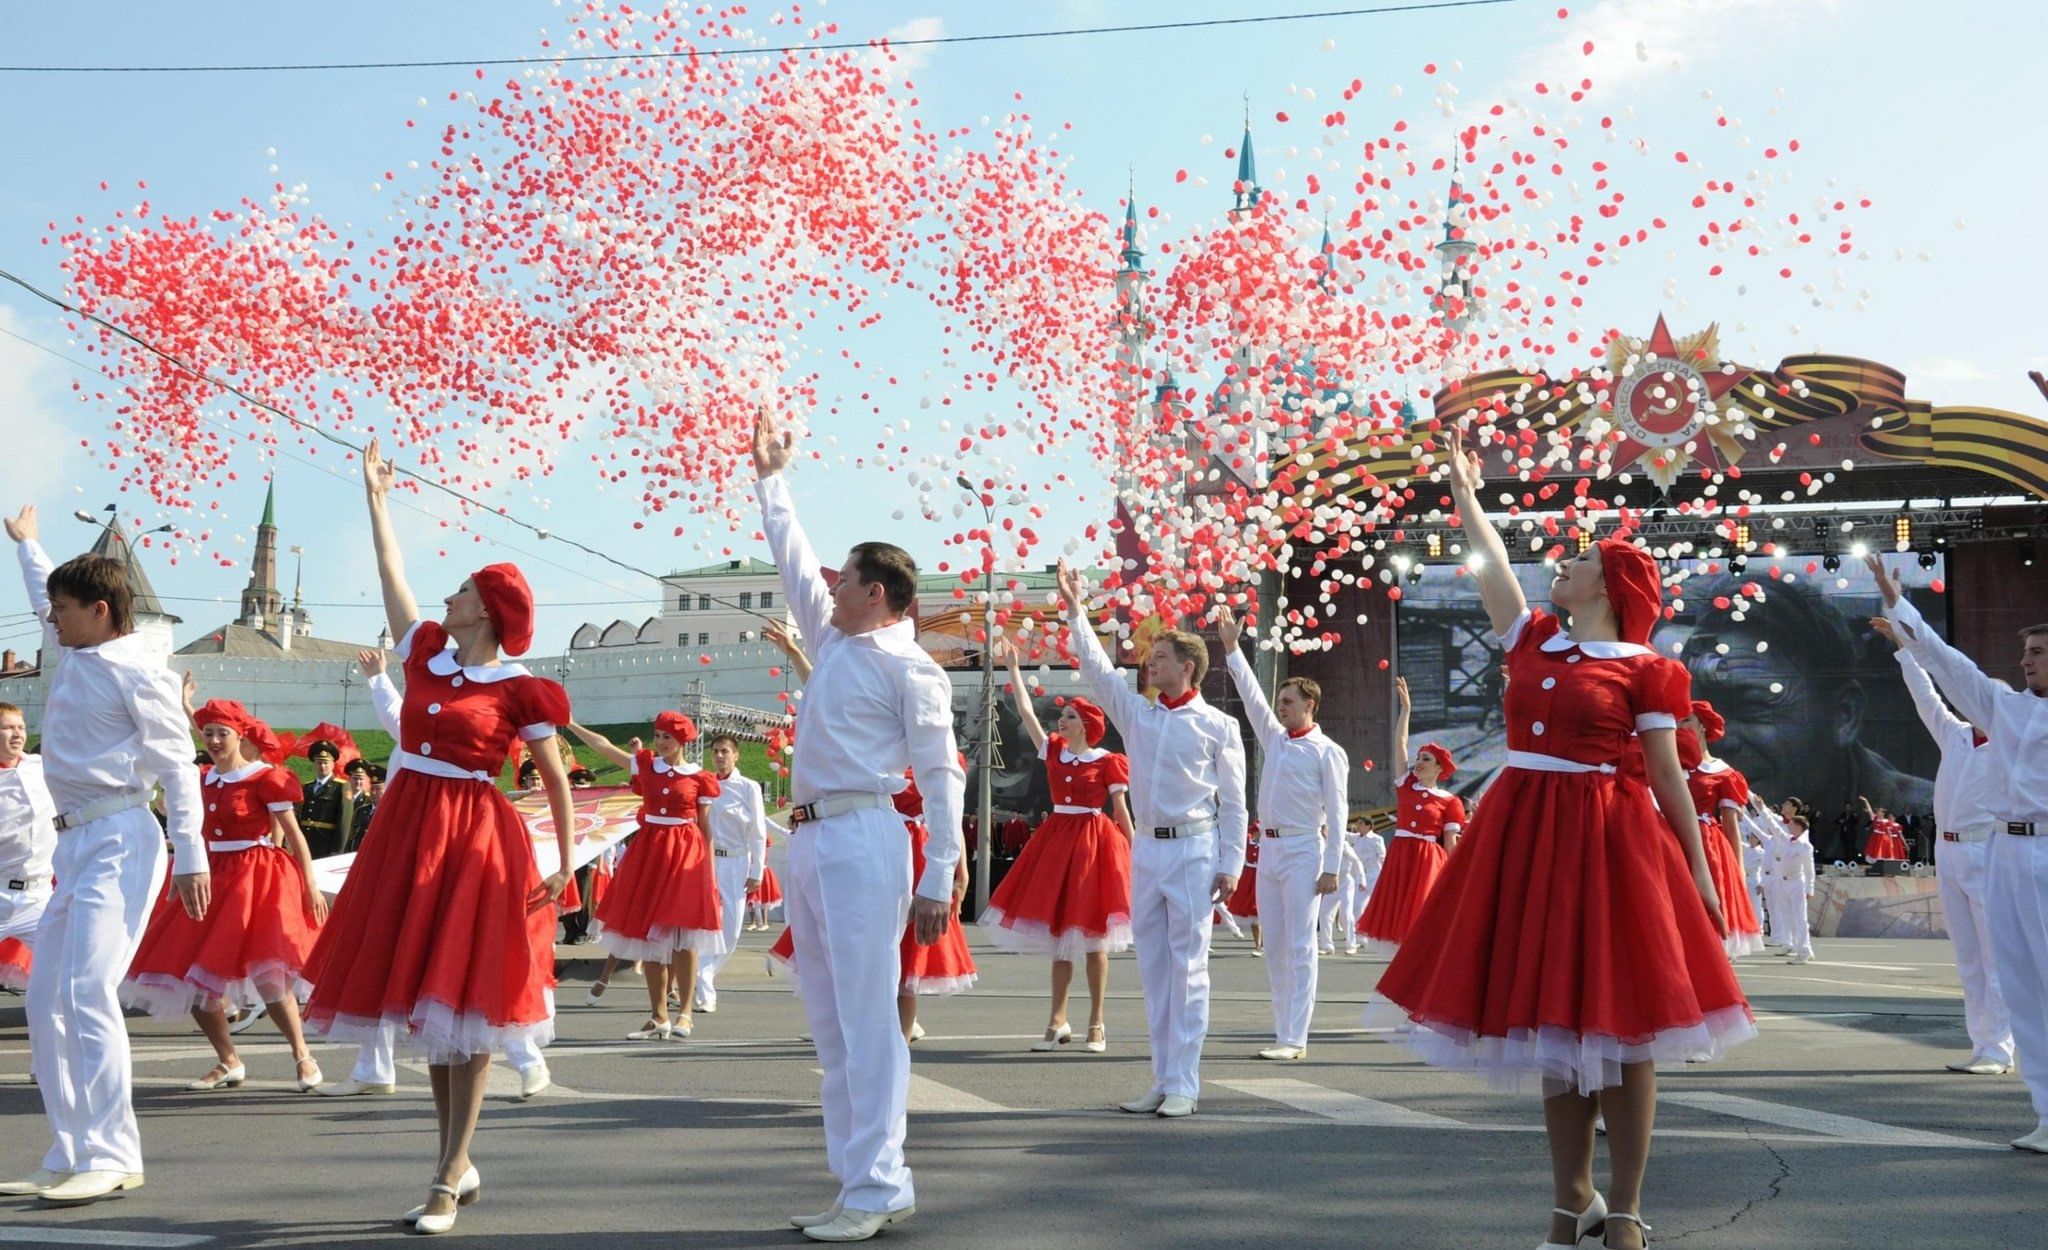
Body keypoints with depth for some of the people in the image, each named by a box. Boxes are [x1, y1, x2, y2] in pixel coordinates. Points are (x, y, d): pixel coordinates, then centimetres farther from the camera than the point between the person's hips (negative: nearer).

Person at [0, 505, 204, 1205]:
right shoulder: (70, 657, 16)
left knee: (88, 993, -17)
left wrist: (190, 856, -15)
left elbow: (177, 768, -11)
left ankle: (112, 1158, -15)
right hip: (74, 843, 9)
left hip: (120, 840, -9)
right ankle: (70, 1158, 12)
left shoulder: (138, 674, -9)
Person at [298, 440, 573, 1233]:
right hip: (406, 829, 6)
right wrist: (376, 497, 27)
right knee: (423, 998, 9)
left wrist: (565, 863, -7)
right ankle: (458, 1163, 20)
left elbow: (556, 780, -1)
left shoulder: (517, 690, -6)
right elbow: (391, 573, 21)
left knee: (461, 1002, -7)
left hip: (474, 839, -6)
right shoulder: (426, 654, 9)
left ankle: (449, 1180, -4)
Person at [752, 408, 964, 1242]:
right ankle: (868, 1182, 14)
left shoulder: (909, 668, -5)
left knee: (866, 1019, -9)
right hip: (809, 842, 9)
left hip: (861, 839, -9)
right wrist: (770, 479, 35)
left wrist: (937, 882, -12)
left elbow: (941, 776, -8)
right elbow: (793, 561, 30)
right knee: (831, 1025, 9)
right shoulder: (833, 645, 17)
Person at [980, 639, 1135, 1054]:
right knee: (1057, 932, 6)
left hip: (1094, 841, -5)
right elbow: (1027, 713, 11)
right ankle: (1057, 1021, 12)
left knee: (1090, 936, -2)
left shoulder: (1107, 762, -4)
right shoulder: (1053, 751, 8)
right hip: (1056, 839, 5)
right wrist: (1013, 668, 12)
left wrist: (1135, 852, -6)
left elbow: (1122, 811, -3)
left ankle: (1096, 1024, 6)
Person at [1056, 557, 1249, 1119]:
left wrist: (1230, 865, -6)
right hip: (1146, 847, 5)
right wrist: (1075, 611, 2)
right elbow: (1097, 668, 8)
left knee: (1187, 966, -5)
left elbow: (1234, 803, 0)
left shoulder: (1217, 726, 0)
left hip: (1194, 850, -5)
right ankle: (1161, 1079, 12)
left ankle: (1183, 1085, -3)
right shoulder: (1137, 714, 12)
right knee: (1152, 966, 6)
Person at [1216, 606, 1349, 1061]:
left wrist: (1331, 868, -13)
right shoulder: (1274, 739, 16)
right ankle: (1284, 1034, 11)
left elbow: (1337, 813, -7)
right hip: (1268, 849, 7)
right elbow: (1251, 695, 18)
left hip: (1302, 852, -7)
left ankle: (1295, 1039, -10)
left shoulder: (1327, 753, -3)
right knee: (1275, 947, 7)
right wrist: (1232, 646, 16)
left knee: (1300, 947, -8)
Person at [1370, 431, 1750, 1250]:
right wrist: (1464, 492, 35)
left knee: (1616, 1025, -2)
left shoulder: (1641, 671, -1)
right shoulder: (1533, 641, 13)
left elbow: (1668, 780, -1)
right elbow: (1491, 563, 25)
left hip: (1603, 842, -5)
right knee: (1550, 1024, 8)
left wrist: (1699, 875, -3)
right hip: (1524, 836, 5)